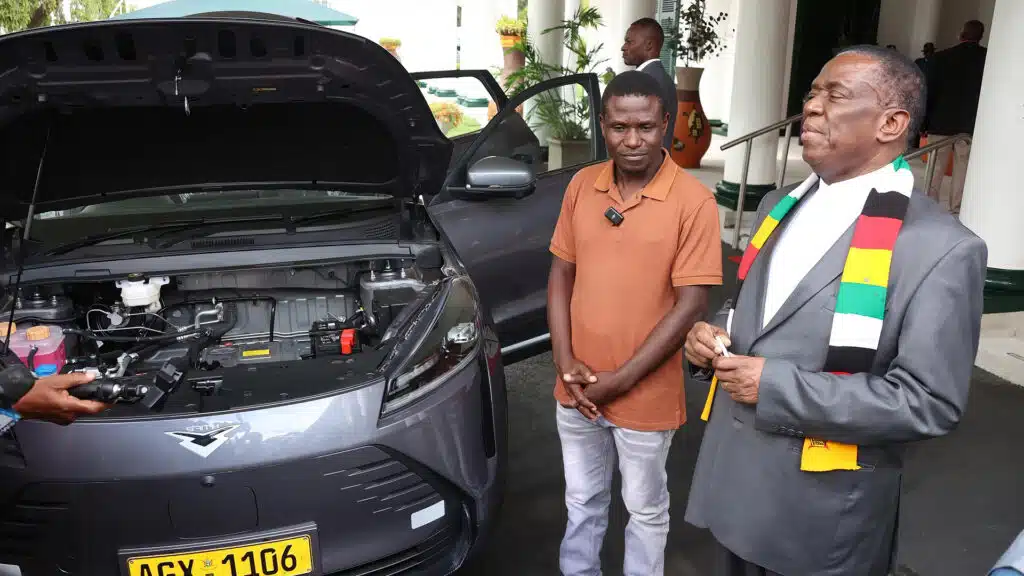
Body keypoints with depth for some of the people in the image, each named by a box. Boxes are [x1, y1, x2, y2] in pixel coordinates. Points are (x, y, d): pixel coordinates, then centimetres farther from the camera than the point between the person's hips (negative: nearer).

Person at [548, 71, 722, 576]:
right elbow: (561, 274, 5)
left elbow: (690, 305, -15)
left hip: (645, 396, -4)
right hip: (577, 390, 4)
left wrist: (621, 379, -16)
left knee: (645, 509, 18)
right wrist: (565, 361, -6)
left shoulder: (693, 201, -15)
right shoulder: (581, 186, -1)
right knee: (582, 500, 23)